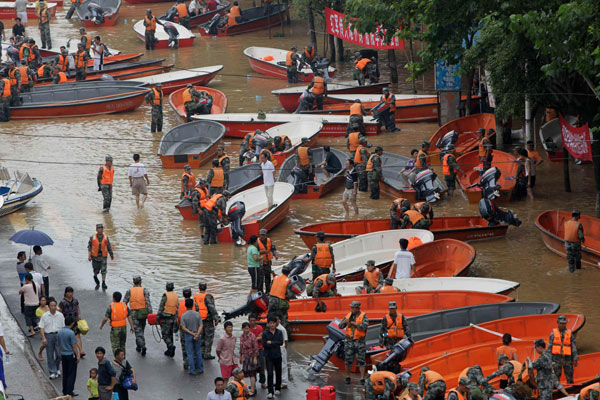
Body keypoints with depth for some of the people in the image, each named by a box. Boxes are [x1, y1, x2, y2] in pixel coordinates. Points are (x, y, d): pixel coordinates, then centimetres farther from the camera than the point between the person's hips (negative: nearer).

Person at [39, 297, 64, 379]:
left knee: (59, 354, -3)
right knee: (50, 355, 2)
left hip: (58, 335, 1)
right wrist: (43, 338, -11)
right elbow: (41, 328, -2)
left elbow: (63, 327, 9)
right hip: (48, 336, -1)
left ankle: (57, 368, 22)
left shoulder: (60, 315, 3)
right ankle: (53, 372, 10)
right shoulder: (45, 316, -1)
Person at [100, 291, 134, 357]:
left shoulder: (111, 307, -13)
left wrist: (101, 325, 5)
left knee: (115, 346, 2)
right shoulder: (124, 305, 0)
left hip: (115, 328, -5)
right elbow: (129, 317, 1)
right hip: (123, 327, 5)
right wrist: (132, 327, 7)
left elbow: (106, 318, -13)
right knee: (122, 344, 19)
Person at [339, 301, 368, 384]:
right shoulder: (348, 315, 7)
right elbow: (340, 326, 5)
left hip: (360, 342, -3)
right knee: (348, 359, 5)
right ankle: (347, 377, 18)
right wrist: (344, 321, -17)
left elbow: (364, 327, -20)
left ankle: (362, 379, 1)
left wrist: (353, 323, -20)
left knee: (361, 361, -3)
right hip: (349, 341, 4)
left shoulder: (363, 316, -5)